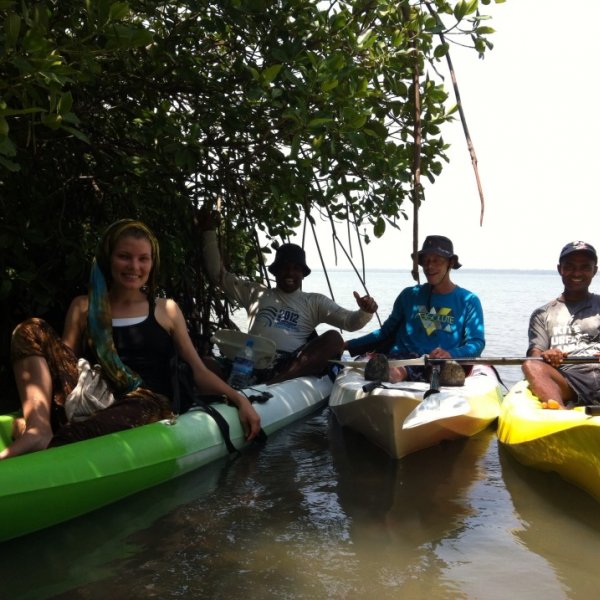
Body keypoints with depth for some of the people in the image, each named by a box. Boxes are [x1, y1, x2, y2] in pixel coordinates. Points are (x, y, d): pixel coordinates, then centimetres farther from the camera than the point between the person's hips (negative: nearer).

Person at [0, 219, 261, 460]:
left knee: (145, 405, -39)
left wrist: (239, 399, -5)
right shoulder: (83, 308, 17)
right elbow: (63, 360, 12)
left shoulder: (166, 310, 16)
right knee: (32, 330, -13)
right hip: (90, 407, 2)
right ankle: (38, 428, -35)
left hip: (148, 407, -2)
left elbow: (198, 371, 13)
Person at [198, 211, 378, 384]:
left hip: (292, 365, -1)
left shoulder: (314, 302, 22)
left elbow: (349, 322, 12)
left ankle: (275, 381, -44)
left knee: (333, 338, -29)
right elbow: (218, 274, 29)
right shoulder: (256, 292, 27)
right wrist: (209, 232, 24)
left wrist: (365, 312, -11)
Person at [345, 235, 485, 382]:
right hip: (399, 360, 3)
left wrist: (450, 354, -19)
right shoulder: (409, 295, 20)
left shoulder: (468, 301, 11)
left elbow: (476, 342, 3)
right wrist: (348, 346, 11)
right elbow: (386, 331, 23)